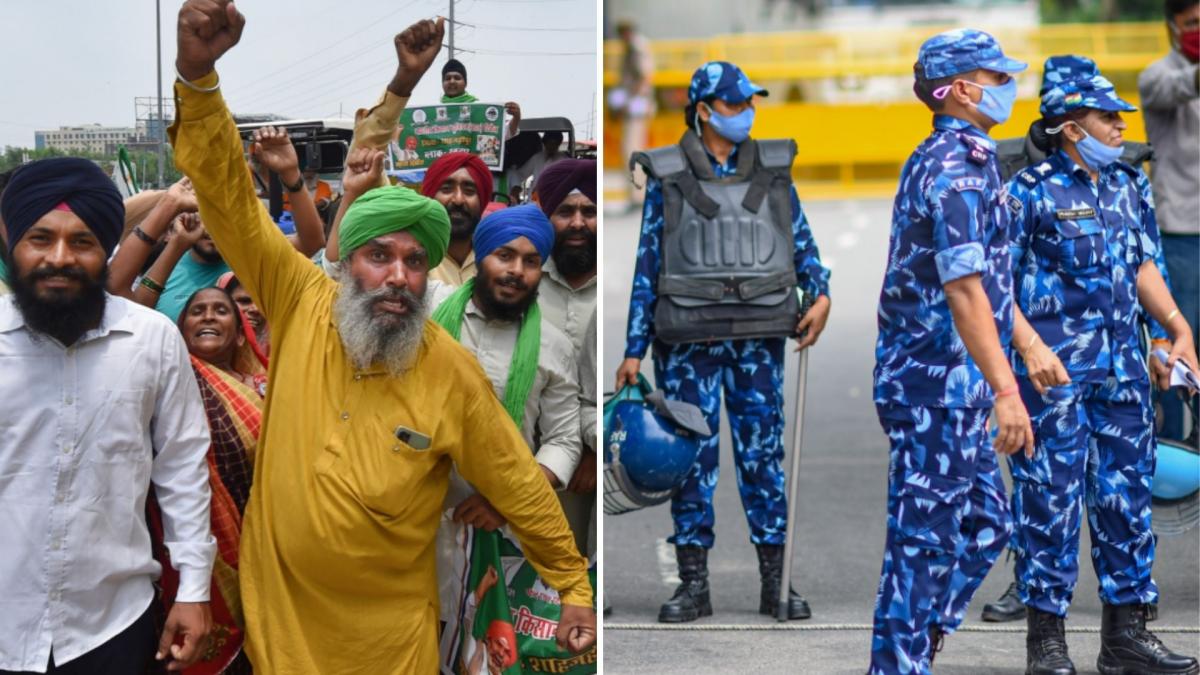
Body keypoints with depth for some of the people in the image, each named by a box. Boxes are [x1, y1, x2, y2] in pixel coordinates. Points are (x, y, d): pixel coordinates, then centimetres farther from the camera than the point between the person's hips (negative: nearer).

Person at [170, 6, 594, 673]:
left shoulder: (453, 372, -10)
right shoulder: (302, 306, -7)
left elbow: (520, 486, -1)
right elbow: (228, 195, -12)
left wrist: (575, 590, 2)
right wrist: (199, 76, -24)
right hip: (280, 615, 1)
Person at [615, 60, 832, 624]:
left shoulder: (773, 170, 8)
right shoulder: (667, 177, 2)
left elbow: (801, 240, 12)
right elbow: (647, 265, 3)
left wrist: (820, 293, -8)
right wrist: (633, 350, 1)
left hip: (758, 336, 2)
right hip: (689, 339, -2)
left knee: (763, 453, 3)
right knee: (691, 457, 2)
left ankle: (776, 581, 10)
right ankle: (693, 584, 10)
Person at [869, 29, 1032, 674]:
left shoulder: (934, 159, 16)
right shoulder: (958, 164, -16)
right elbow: (964, 289, -25)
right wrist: (1005, 390, -29)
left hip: (951, 385, 10)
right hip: (938, 384, -10)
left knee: (985, 524, 15)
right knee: (924, 537, -3)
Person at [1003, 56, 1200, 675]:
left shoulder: (1130, 186, 11)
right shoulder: (1029, 191, -8)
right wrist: (1029, 345, -22)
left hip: (1123, 370, 7)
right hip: (1054, 371, -6)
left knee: (1127, 497, 11)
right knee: (1050, 501, -2)